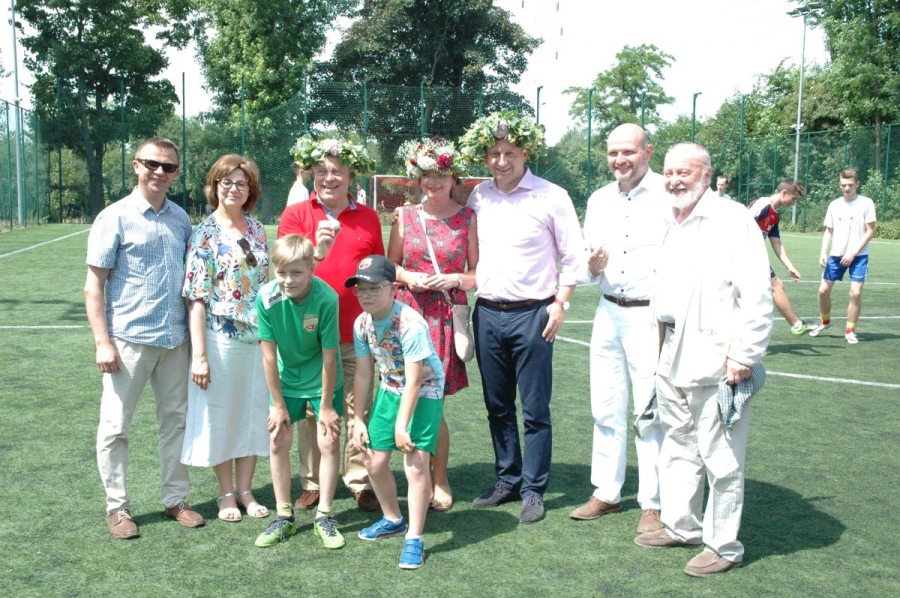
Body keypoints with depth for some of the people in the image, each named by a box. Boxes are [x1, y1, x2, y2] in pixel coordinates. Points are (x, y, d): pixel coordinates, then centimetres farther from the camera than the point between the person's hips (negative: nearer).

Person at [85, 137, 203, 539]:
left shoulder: (180, 219, 9)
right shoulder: (115, 218, -5)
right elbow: (94, 285, -6)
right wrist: (102, 342, -13)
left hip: (175, 338, 5)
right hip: (128, 339, -4)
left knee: (175, 420, 12)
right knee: (115, 426, 3)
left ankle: (175, 499, 24)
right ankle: (117, 507, 17)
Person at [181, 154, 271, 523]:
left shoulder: (257, 230, 7)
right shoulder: (206, 234, -8)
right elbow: (195, 297, -12)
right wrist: (199, 354, -16)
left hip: (259, 337, 5)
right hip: (221, 338, -5)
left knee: (254, 411, 11)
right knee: (220, 414, 7)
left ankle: (245, 490, 26)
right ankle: (226, 494, 22)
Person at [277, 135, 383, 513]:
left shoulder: (368, 218, 9)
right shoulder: (295, 215, 1)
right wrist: (317, 252, -29)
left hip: (356, 335, 1)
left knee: (358, 410, 5)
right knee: (310, 412, 7)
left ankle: (360, 483, 16)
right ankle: (312, 484, 19)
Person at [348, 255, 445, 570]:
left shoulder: (410, 324, -29)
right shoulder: (362, 323, -9)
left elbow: (413, 382, -25)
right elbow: (363, 373, 1)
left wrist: (401, 426, -22)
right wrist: (359, 419, 4)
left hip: (424, 393, -7)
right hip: (390, 390, 7)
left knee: (416, 463, -14)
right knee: (374, 461, 8)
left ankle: (414, 539, -1)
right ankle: (393, 519, 33)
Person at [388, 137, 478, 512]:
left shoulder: (468, 218, 3)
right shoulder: (405, 216, 8)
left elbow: (479, 274, 6)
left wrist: (454, 279, -12)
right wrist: (408, 277, -6)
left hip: (447, 319, -2)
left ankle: (439, 482, 17)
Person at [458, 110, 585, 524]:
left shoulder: (551, 197, -5)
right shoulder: (478, 198, 7)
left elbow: (573, 256, -2)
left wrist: (559, 304, -8)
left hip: (531, 315, -4)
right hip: (487, 314, 5)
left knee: (535, 410, 2)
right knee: (497, 407, 13)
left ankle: (534, 490, 14)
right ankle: (507, 481, 27)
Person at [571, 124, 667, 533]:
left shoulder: (669, 196, -7)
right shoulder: (599, 200, 11)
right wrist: (594, 264, -6)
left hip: (651, 315, -6)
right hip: (608, 312, 6)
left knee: (651, 411, -2)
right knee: (605, 408, 11)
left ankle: (653, 504, 12)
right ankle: (606, 493, 25)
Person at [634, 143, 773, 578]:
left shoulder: (731, 220, -10)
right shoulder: (669, 224, 15)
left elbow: (757, 294, -16)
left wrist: (745, 355, -17)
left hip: (715, 363, -8)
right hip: (671, 362, 8)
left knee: (721, 459, 2)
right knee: (678, 449, 18)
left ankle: (723, 546, 15)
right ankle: (680, 526, 33)